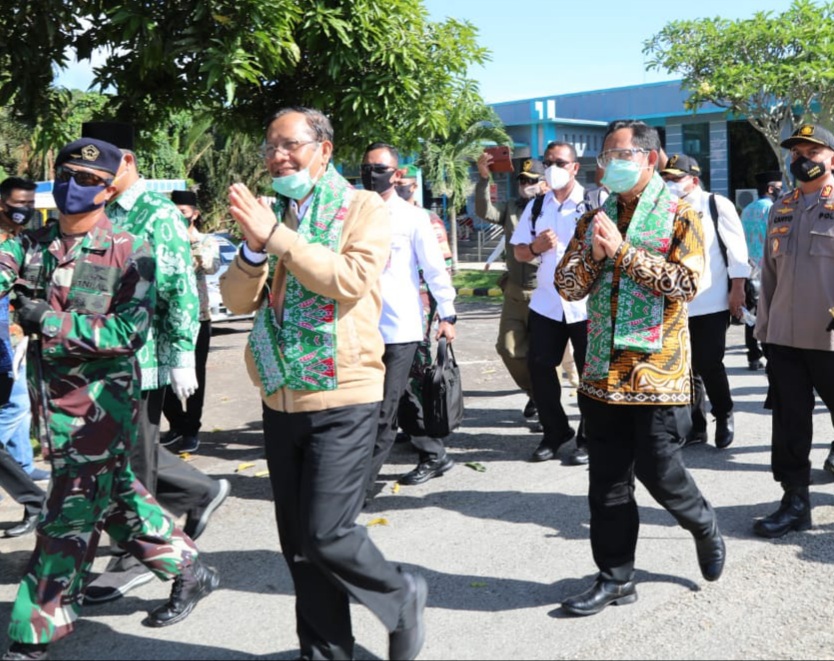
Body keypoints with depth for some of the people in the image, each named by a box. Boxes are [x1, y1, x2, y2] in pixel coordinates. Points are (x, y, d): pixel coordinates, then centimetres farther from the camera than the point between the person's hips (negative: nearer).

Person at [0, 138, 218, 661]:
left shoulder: (129, 251, -10)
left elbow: (131, 332, -17)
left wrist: (50, 321, -20)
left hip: (102, 400, -6)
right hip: (53, 399, 6)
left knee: (69, 519, -1)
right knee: (115, 496, 18)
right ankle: (189, 571, 34)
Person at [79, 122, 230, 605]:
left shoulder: (158, 213, -11)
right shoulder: (103, 213, 11)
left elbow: (183, 289, -15)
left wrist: (183, 357, -17)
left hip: (144, 359, -8)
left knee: (133, 458, 1)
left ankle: (135, 558, 17)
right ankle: (202, 492, 34)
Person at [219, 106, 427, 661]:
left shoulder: (364, 209, -2)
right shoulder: (270, 214, 12)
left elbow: (352, 279, -20)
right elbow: (237, 299, 6)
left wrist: (276, 236, -20)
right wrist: (253, 249, -13)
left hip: (342, 399, -5)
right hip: (280, 401, 6)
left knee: (326, 534, -9)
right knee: (298, 543, 10)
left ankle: (403, 599, 19)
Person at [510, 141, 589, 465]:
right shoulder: (536, 207, 9)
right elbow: (518, 251, 11)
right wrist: (535, 247, -9)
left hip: (587, 303, -4)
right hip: (546, 303, 5)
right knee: (539, 366, 6)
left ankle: (589, 439, 18)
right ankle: (555, 432, 23)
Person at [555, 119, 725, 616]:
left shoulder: (680, 215, -3)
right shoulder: (596, 218, 11)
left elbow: (686, 284, -15)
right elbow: (567, 286, 7)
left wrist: (623, 250, -18)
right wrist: (594, 253, -12)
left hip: (657, 370, -4)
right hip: (603, 371, 5)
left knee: (658, 471, 0)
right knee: (608, 480, 8)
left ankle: (706, 528, 32)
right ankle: (616, 576, 20)